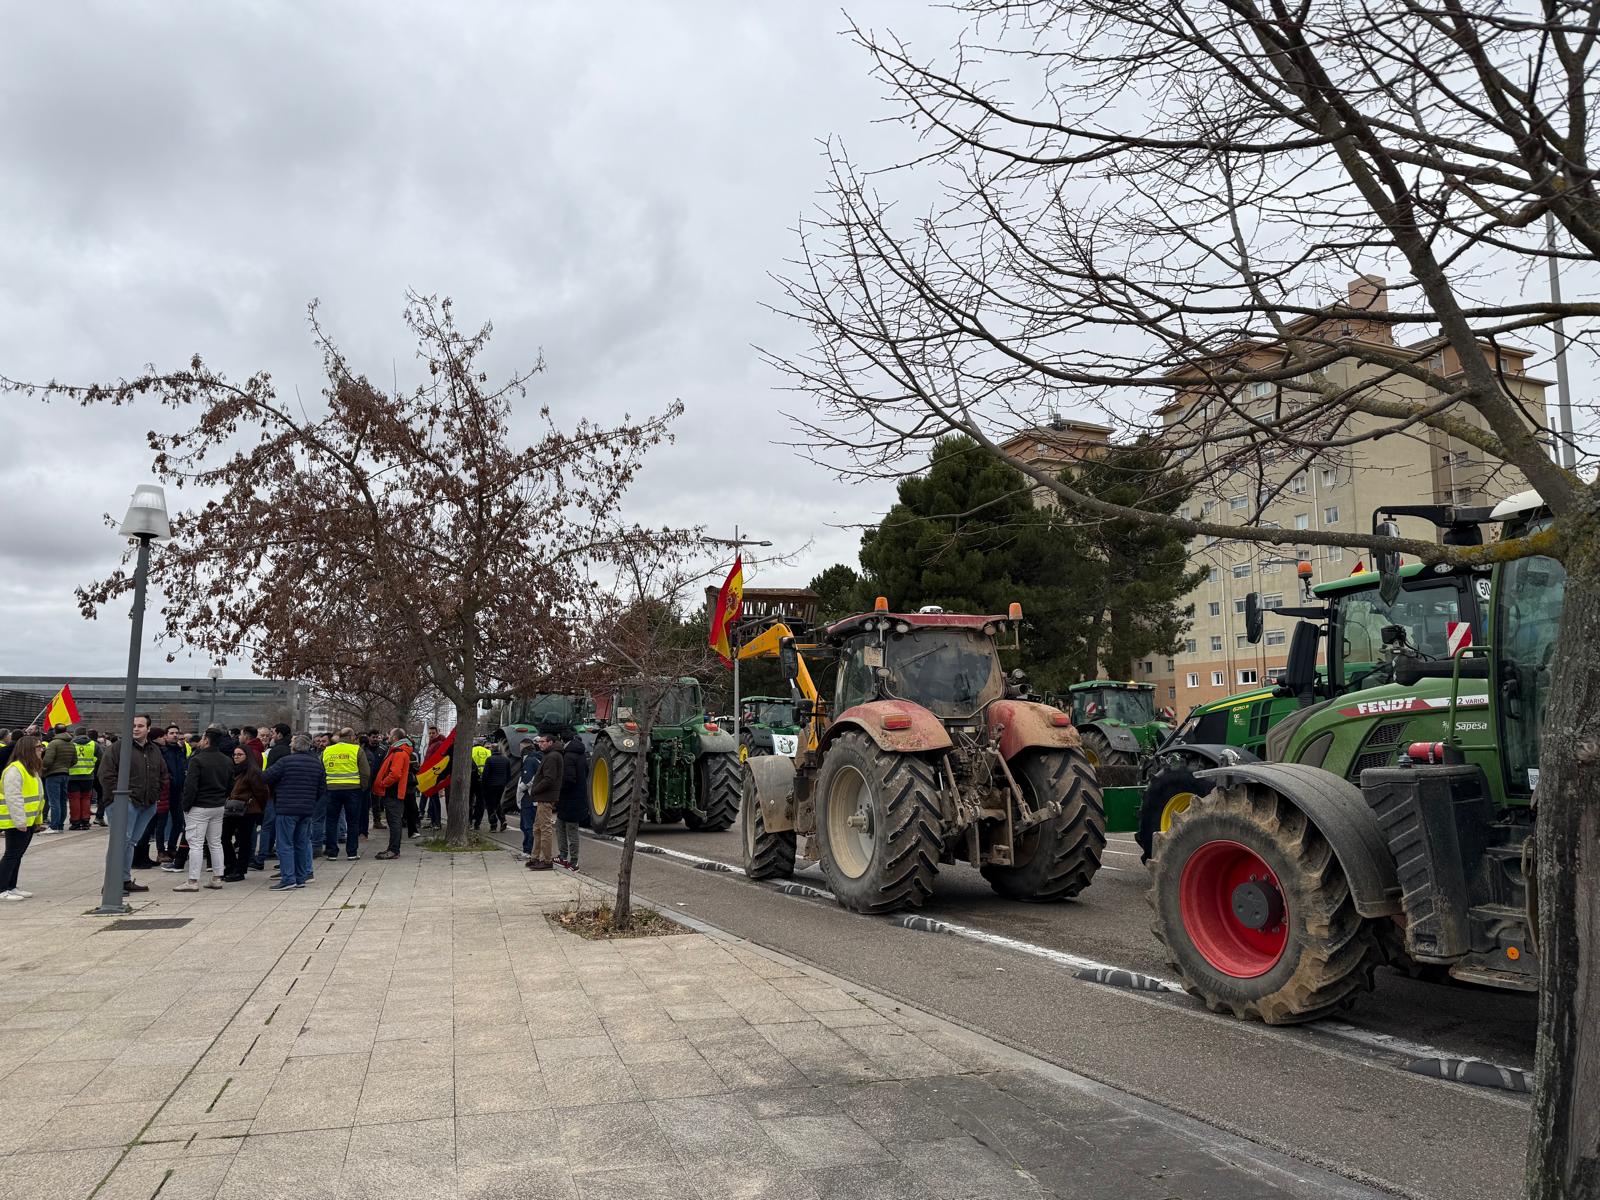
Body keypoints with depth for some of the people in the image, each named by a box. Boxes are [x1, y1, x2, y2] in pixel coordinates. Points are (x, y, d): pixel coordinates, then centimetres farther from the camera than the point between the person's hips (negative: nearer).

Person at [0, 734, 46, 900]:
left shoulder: (32, 769, 15)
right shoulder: (14, 769, -18)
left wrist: (38, 818, 18)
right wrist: (19, 821, -24)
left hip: (28, 821, 10)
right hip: (16, 822, -10)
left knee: (17, 855, 14)